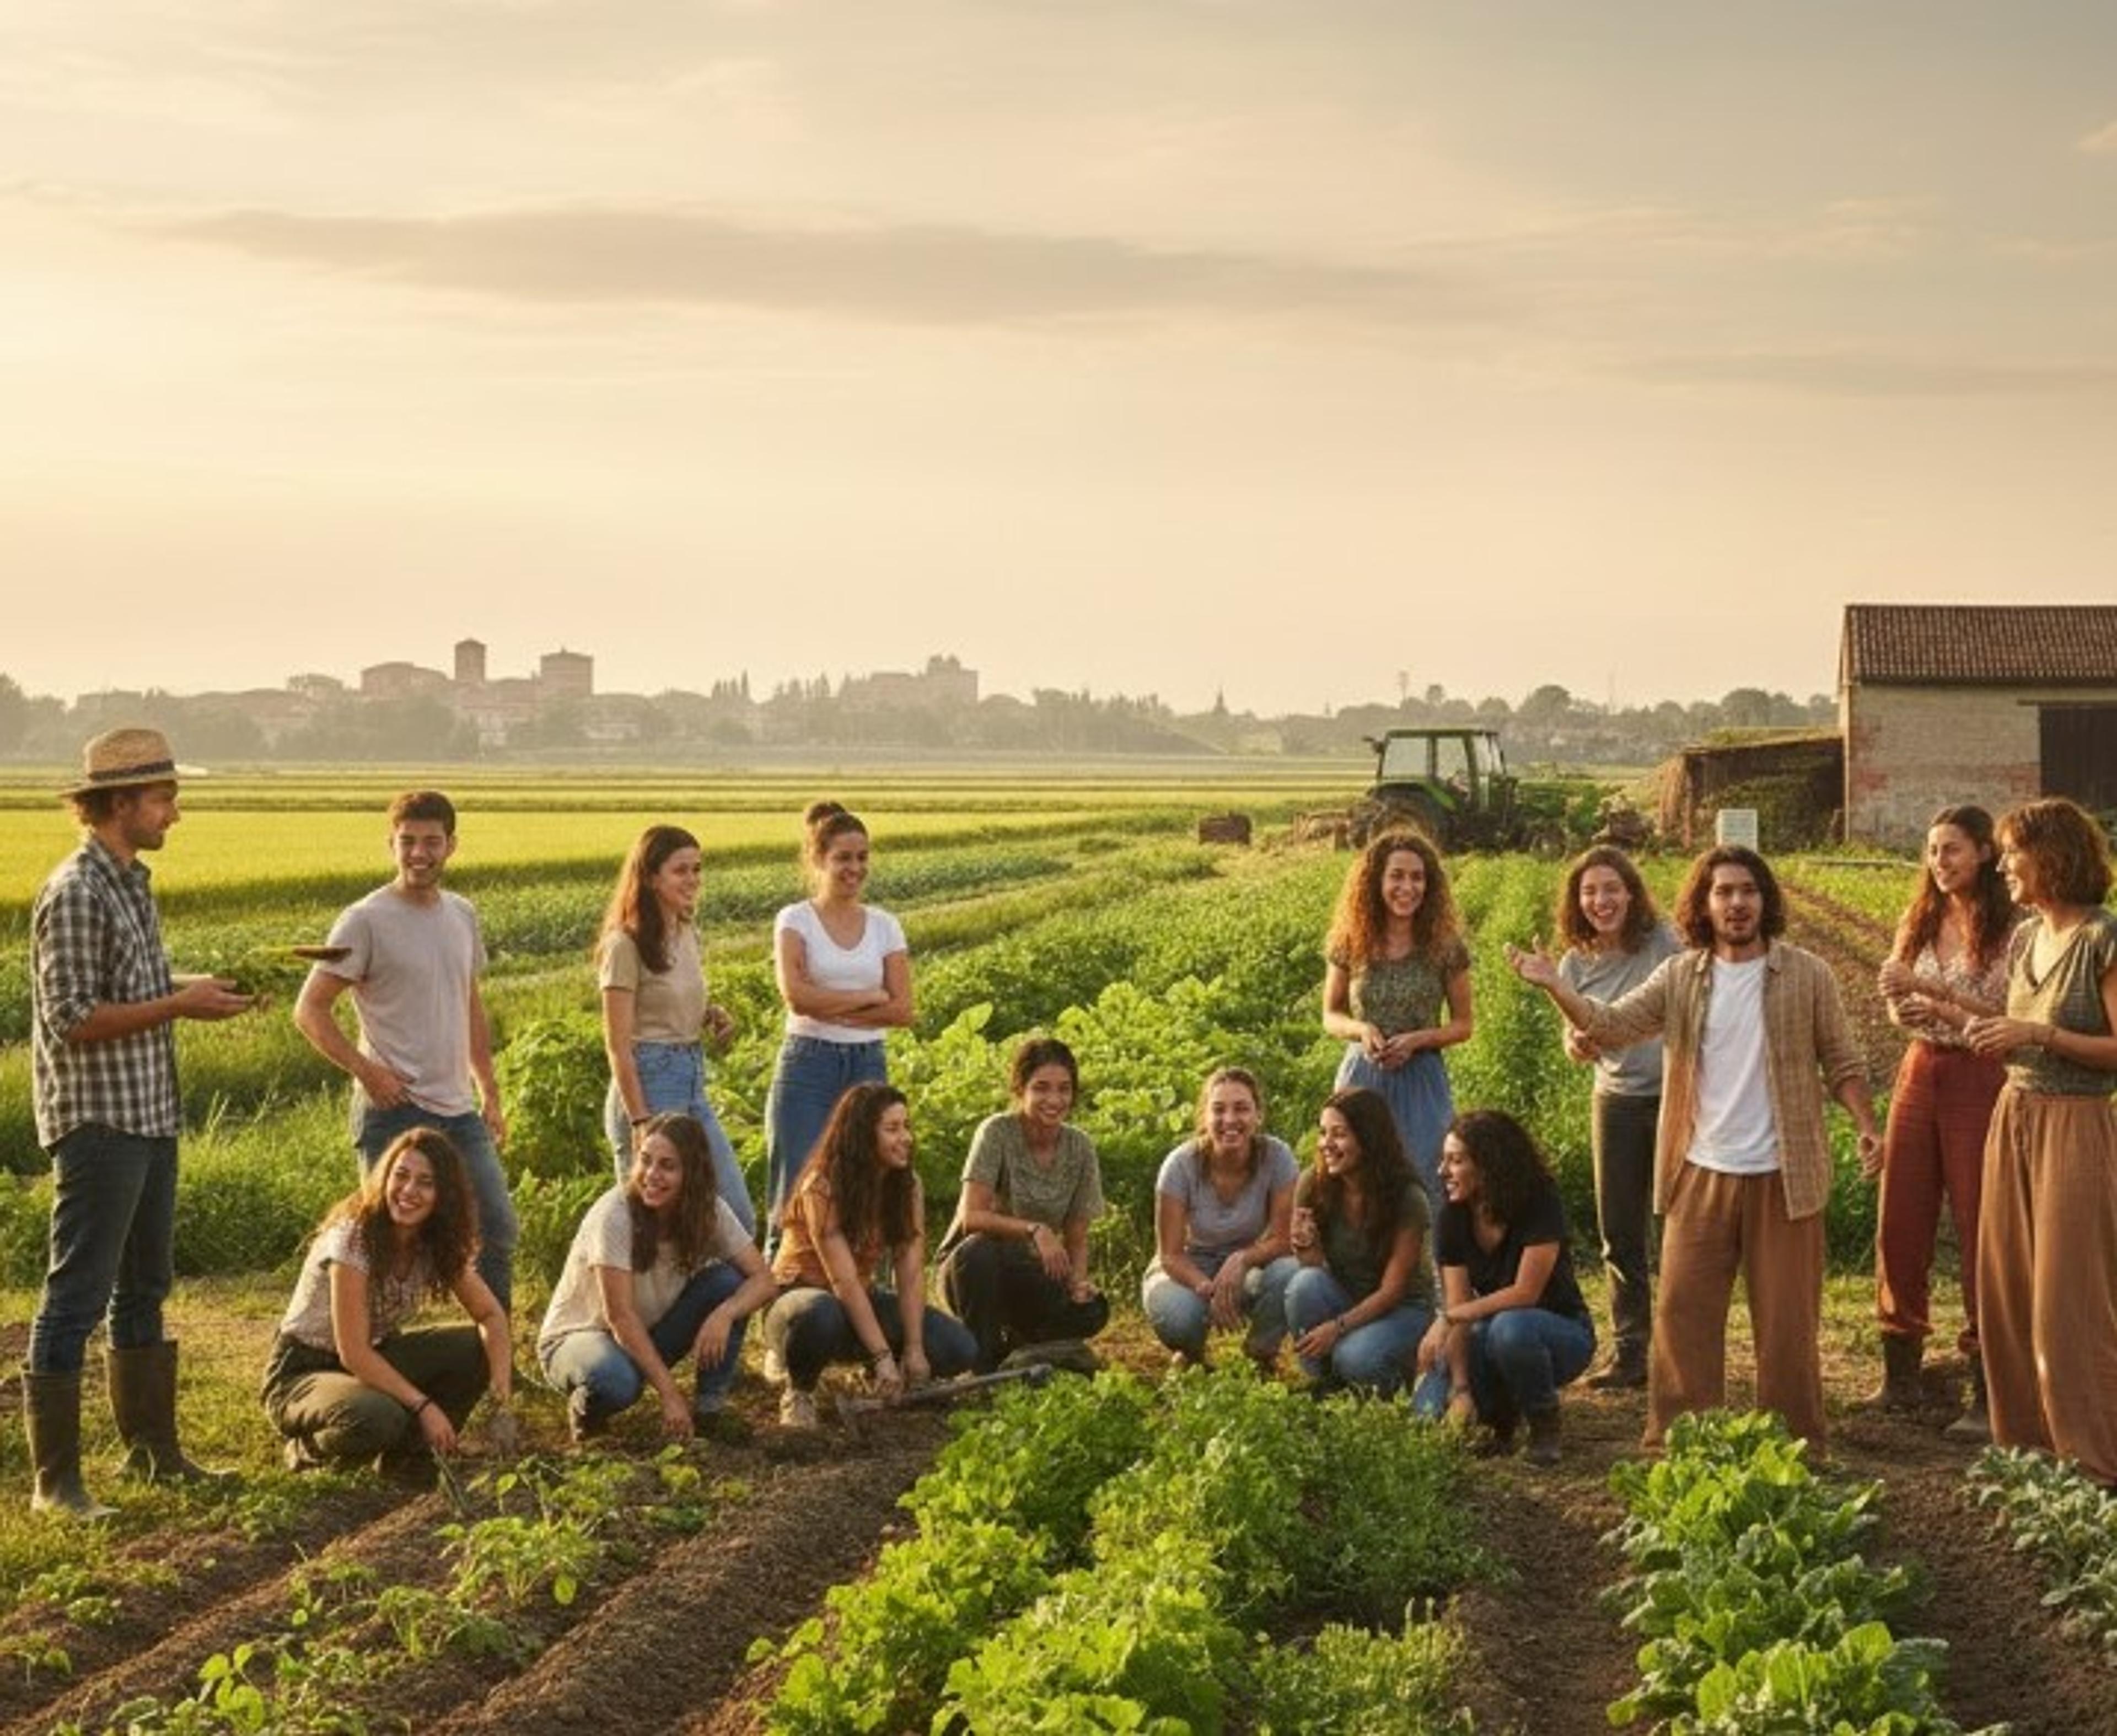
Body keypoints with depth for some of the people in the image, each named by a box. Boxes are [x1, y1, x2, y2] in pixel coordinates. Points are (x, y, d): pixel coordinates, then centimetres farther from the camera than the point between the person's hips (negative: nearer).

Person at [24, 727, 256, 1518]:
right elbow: (73, 1021, -21)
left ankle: (152, 1448, 28)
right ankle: (55, 1478, 1)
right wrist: (180, 1005, -18)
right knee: (78, 1295, -5)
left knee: (145, 1286, 17)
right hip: (99, 1121, -10)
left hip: (151, 1116, 10)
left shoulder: (134, 883, 12)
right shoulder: (75, 895, -17)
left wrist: (191, 991, 4)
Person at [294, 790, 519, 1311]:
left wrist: (490, 1091, 18)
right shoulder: (365, 922, -9)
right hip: (395, 1111, -7)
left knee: (498, 1229, 9)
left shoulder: (462, 915, 11)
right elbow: (310, 1010, -9)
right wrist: (366, 1071, -17)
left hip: (459, 1110, 7)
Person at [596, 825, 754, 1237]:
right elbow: (619, 1046, -14)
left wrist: (713, 1014, 3)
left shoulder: (687, 935, 11)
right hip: (648, 1083, -8)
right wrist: (641, 1122, -18)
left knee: (738, 1219, 6)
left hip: (693, 1083, 8)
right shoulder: (627, 945, -11)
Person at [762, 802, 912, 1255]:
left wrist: (830, 1008, -9)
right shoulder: (795, 921, 1)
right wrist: (867, 997, -7)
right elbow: (796, 995, -15)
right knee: (796, 1195, -4)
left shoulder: (885, 927, 10)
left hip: (868, 1066, 3)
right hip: (808, 1066, -3)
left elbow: (903, 1010, 0)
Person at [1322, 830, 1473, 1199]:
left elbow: (1463, 1025, 5)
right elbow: (1331, 1016, 11)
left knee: (1421, 1185, 0)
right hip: (1362, 1077, 1)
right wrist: (1361, 1029, -11)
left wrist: (1416, 1039, -13)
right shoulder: (1350, 945, 0)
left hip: (1421, 1083, -1)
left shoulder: (1445, 948, -3)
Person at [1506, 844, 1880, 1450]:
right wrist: (1554, 987, -21)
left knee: (1787, 1319, 4)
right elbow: (1611, 1026, -6)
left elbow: (1842, 1064, 1)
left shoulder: (1806, 976, -3)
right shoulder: (1680, 978, 3)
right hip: (1700, 1174, 2)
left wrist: (1867, 1127, -13)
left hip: (1782, 1176, -2)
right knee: (1683, 1313, 6)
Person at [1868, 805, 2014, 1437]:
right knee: (1898, 1228, 8)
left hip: (1980, 1082, -6)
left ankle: (1989, 1395, 4)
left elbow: (2010, 1017, -15)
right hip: (1920, 1075, 6)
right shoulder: (1919, 923, 10)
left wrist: (1936, 995, -21)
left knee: (1980, 1235, -3)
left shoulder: (2010, 931, -9)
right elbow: (1899, 1009, 12)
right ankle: (1900, 1378, 21)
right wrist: (1902, 1007, -11)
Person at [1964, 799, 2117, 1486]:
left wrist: (2040, 1034, -21)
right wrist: (1991, 1033, 4)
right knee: (2010, 1297, 11)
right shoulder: (2025, 937, 10)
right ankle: (2027, 1446, 22)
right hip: (2015, 1118, 8)